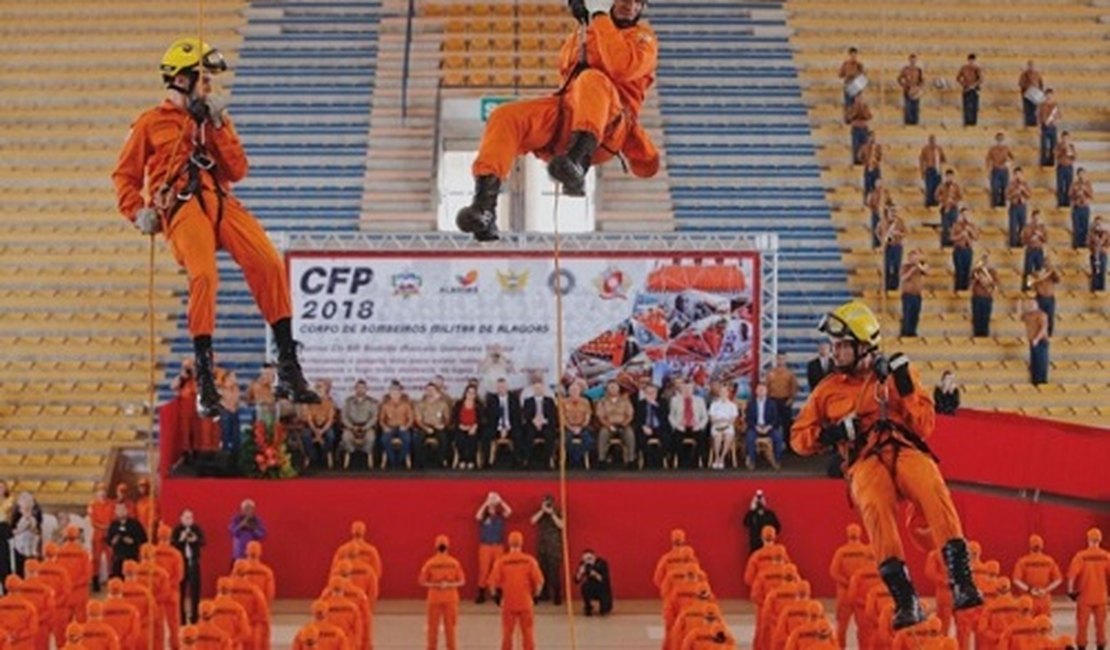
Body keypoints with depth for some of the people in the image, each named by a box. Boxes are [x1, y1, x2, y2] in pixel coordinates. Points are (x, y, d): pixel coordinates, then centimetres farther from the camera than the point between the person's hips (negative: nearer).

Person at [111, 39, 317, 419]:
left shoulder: (213, 120, 25)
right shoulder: (152, 124, 15)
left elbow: (237, 171, 13)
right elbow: (125, 175, 14)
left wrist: (219, 126, 5)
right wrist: (138, 212, -2)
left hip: (221, 202, 4)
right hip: (181, 206, -4)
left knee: (269, 264, -17)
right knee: (204, 275, -30)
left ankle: (287, 366, -13)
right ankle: (204, 377, -28)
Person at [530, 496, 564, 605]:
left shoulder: (558, 513, 1)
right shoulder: (539, 513, 11)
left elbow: (561, 525, -13)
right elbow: (533, 521, -6)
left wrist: (552, 514, -17)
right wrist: (543, 510, -11)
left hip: (554, 548, -4)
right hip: (541, 547, 4)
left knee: (554, 573, -10)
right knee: (542, 571, 2)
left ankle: (557, 597, -10)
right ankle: (544, 594, 13)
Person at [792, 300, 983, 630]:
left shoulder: (895, 374, 16)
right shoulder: (828, 390, 20)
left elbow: (926, 426, 9)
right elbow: (799, 437, 19)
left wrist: (905, 389, -6)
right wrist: (831, 433, -1)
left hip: (906, 450, 0)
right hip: (865, 461, 0)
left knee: (933, 488, -34)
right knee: (875, 507, -35)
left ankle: (961, 581, -38)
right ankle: (905, 599, -40)